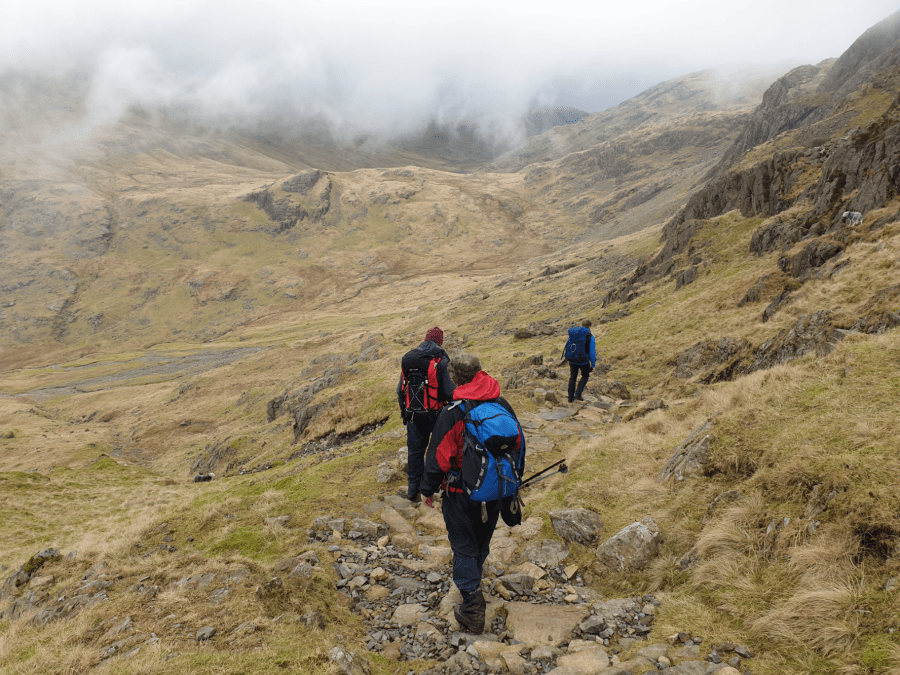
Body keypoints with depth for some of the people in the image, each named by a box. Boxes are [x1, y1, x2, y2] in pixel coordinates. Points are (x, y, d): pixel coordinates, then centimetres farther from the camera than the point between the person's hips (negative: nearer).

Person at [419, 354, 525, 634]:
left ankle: (472, 607, 4)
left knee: (464, 547, 7)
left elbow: (438, 456, -16)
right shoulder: (504, 407, -3)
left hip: (461, 495, -5)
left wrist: (428, 489, -1)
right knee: (482, 541, 24)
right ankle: (473, 576, 48)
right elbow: (519, 446, 7)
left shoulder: (452, 413, -20)